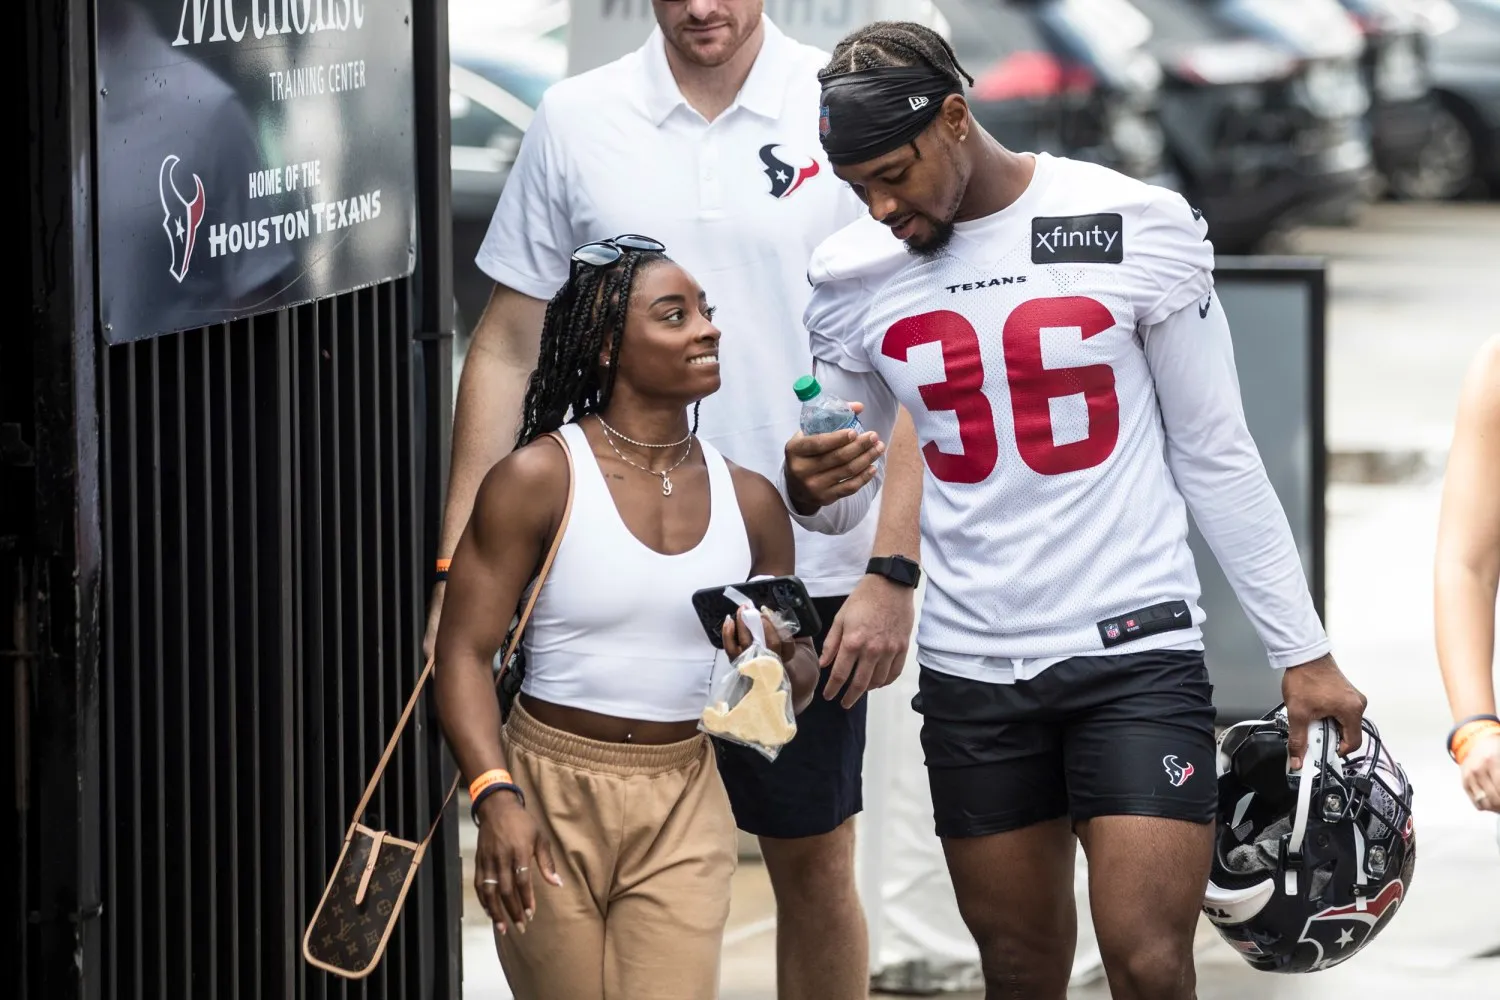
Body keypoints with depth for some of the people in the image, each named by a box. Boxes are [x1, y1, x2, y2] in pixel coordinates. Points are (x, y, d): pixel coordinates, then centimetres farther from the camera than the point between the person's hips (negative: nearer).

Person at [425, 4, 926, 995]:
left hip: (805, 577, -1)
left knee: (813, 864, 8)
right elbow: (507, 348, 8)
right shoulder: (573, 121, 3)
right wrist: (459, 566, 4)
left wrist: (893, 571, -9)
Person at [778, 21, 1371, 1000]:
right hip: (971, 673, 3)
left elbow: (1216, 455, 0)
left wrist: (1303, 650, 0)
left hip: (1137, 651, -3)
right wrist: (810, 491, -15)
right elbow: (851, 495, 10)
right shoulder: (854, 278, 1)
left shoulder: (1138, 229, -7)